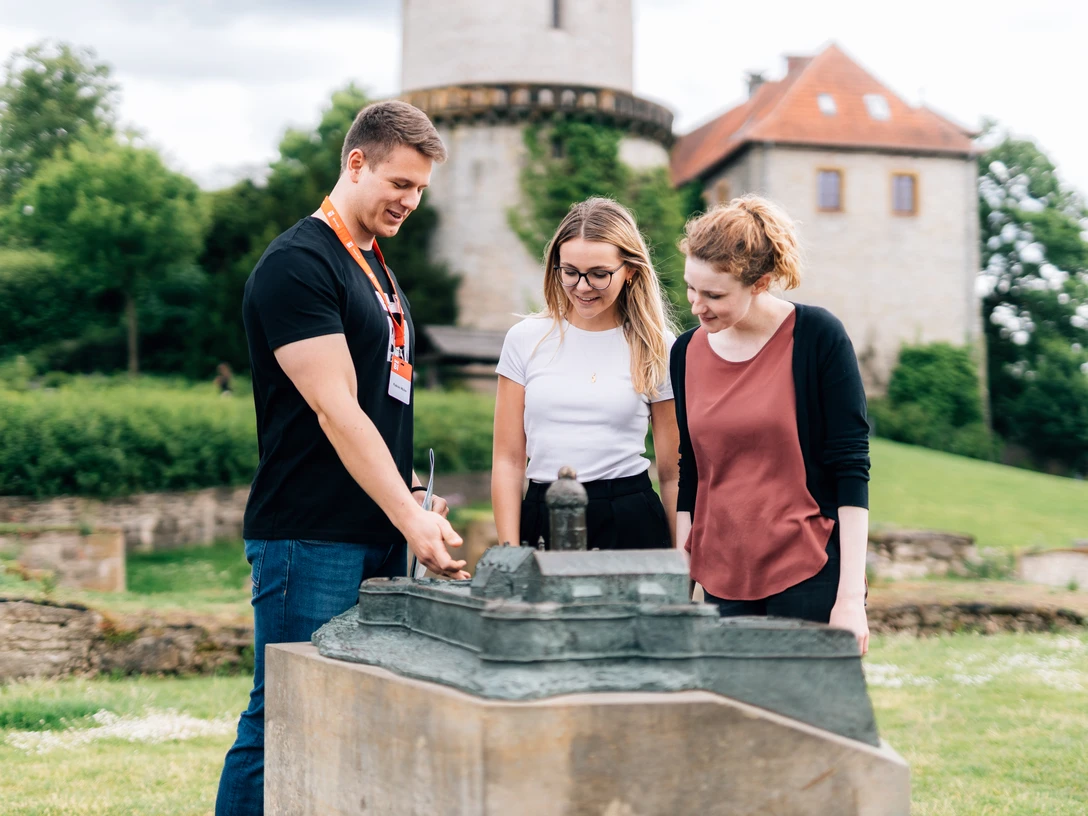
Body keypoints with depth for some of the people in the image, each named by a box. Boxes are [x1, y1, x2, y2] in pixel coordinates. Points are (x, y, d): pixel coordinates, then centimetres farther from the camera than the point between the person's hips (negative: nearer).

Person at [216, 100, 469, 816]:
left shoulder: (376, 266, 19)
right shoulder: (298, 264, -11)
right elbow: (336, 410, -19)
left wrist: (412, 494, 15)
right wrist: (412, 517, -23)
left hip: (380, 535, 9)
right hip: (311, 540, -9)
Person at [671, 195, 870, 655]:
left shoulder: (816, 337, -7)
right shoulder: (687, 353, 6)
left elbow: (851, 471, -8)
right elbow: (687, 479, 12)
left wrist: (851, 595, -12)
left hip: (810, 581, -4)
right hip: (722, 585, 4)